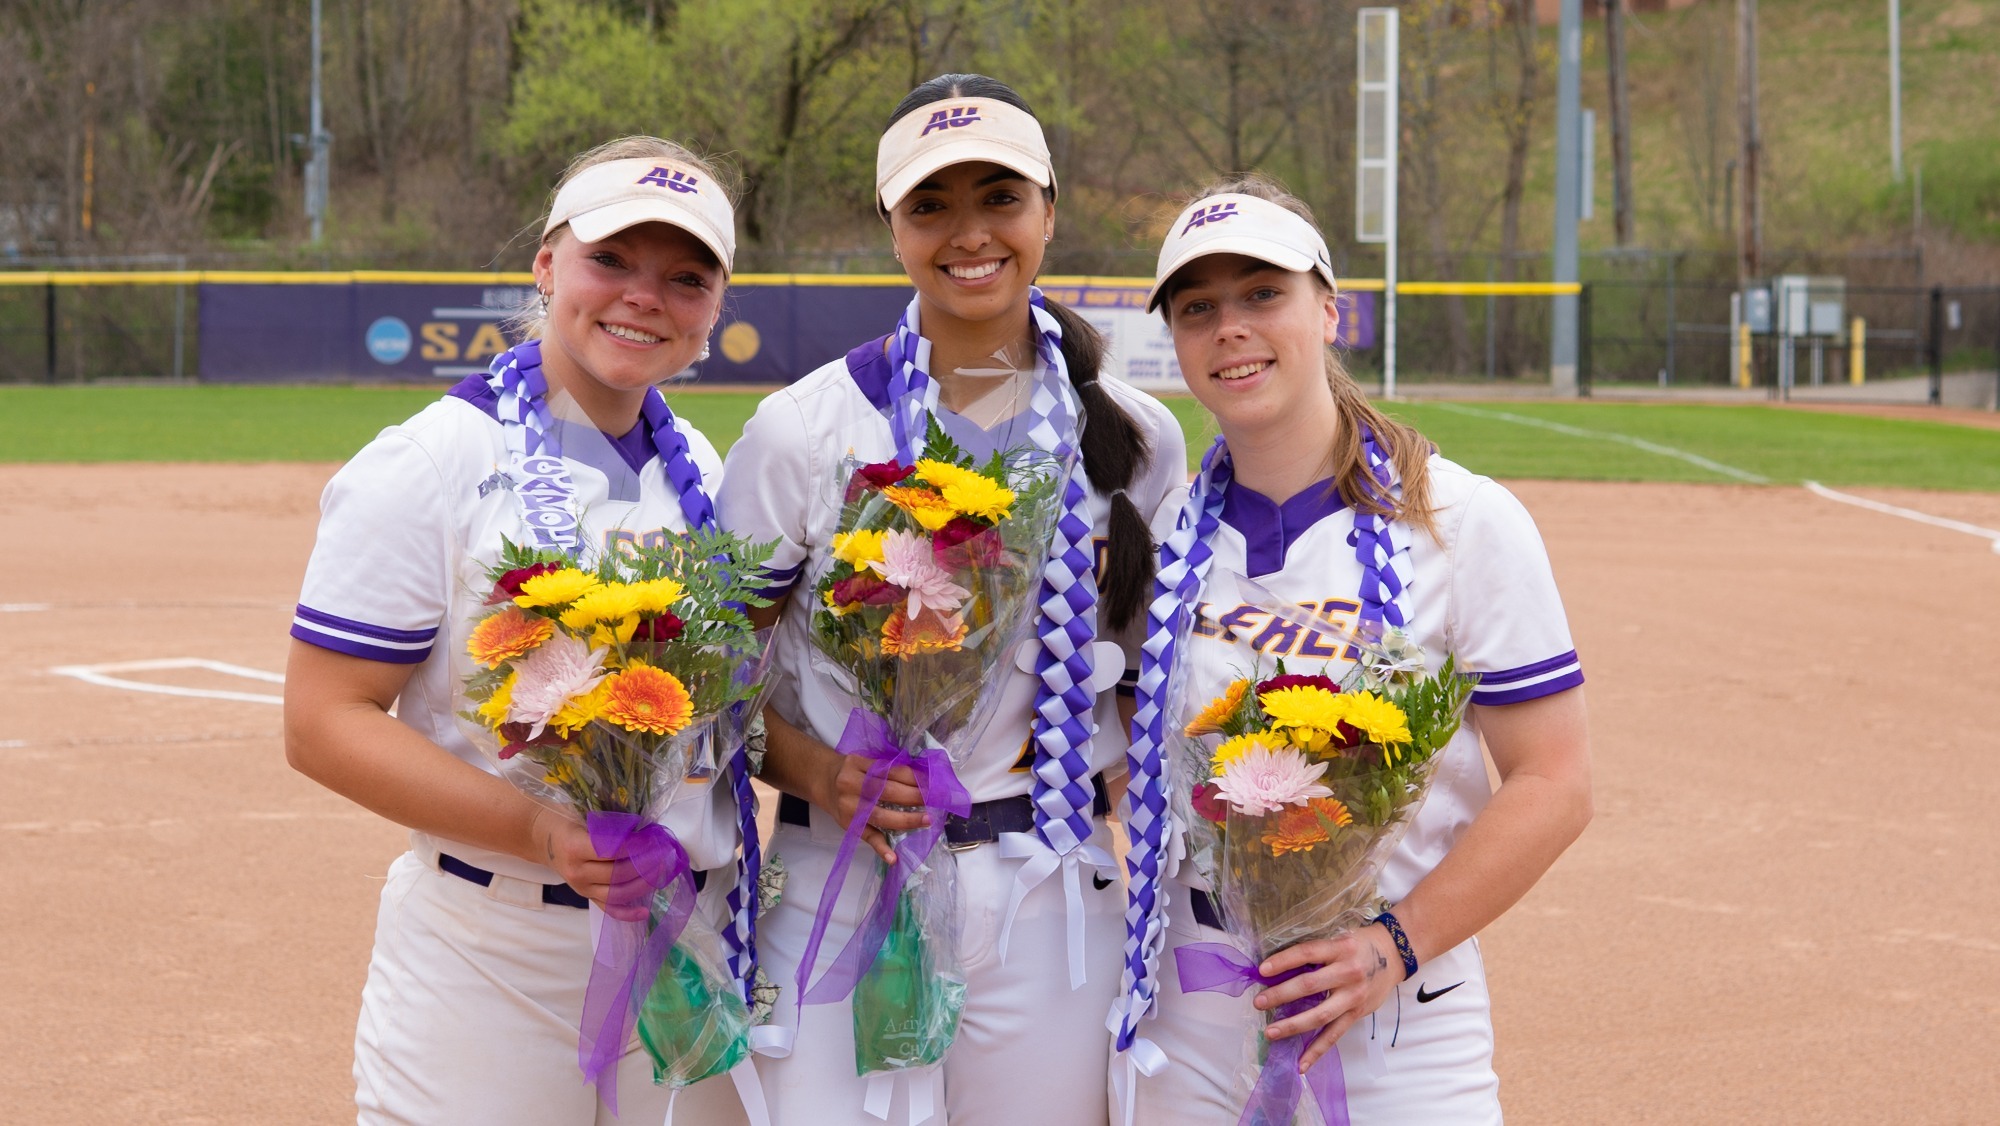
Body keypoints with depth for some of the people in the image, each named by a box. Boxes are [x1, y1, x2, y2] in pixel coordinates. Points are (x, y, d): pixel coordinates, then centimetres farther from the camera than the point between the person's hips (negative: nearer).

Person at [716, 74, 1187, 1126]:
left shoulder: (1136, 436, 5)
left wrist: (1120, 774, -3)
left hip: (1054, 903, 2)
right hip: (841, 891, -2)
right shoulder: (803, 428, -3)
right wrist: (816, 771, -17)